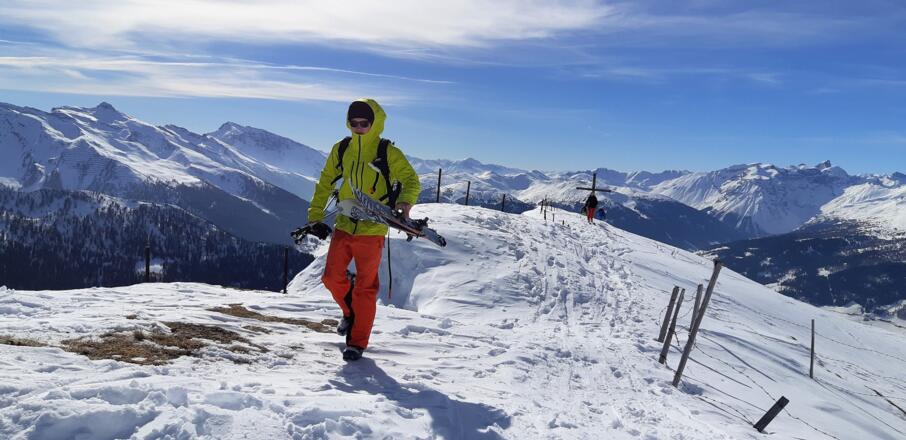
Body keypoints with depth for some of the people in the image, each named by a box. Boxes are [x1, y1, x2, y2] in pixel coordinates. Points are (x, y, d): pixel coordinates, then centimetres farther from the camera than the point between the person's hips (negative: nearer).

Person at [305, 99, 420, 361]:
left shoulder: (388, 153, -7)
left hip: (372, 230, -4)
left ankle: (357, 342, 14)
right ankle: (351, 312, 36)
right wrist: (315, 217, 12)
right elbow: (325, 182, 15)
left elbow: (411, 181, -5)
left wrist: (404, 203, -26)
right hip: (344, 226, 4)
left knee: (365, 287, 2)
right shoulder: (341, 149, 5)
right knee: (332, 277, 6)